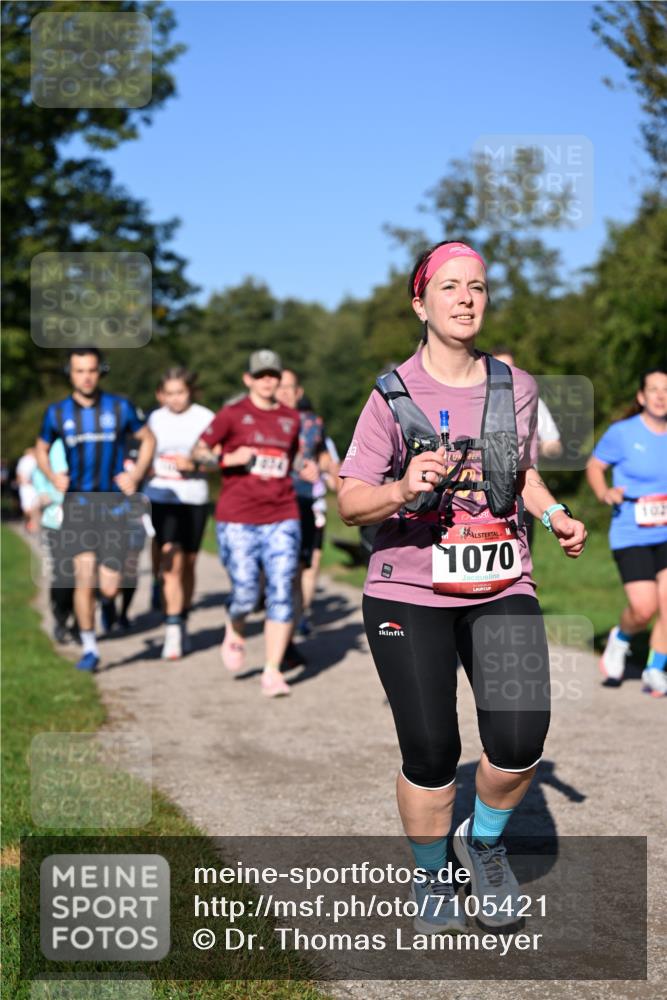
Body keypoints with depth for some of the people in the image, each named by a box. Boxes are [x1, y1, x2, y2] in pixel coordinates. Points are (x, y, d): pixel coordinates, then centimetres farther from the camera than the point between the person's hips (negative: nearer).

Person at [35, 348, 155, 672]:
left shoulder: (120, 407, 0)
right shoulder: (57, 413, 3)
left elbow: (148, 439, 13)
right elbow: (41, 448, 19)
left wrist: (136, 475, 0)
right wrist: (53, 477, 1)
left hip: (114, 503, 0)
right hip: (78, 502, 0)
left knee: (109, 588, -5)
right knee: (84, 577, -14)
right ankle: (89, 648, 2)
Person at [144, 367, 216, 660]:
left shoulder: (205, 418, 0)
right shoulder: (155, 419, 8)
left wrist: (194, 465, -18)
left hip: (194, 497, 0)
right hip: (162, 496, 0)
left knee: (188, 564, 8)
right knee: (171, 562, -12)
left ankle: (182, 623, 25)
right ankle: (173, 632, -13)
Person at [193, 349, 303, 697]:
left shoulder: (291, 419, 14)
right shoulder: (232, 414, 2)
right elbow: (198, 451, 0)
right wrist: (228, 458, -17)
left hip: (282, 518, 3)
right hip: (237, 519, -3)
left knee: (281, 591, -8)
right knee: (245, 593, -6)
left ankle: (272, 672, -4)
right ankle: (234, 636, 30)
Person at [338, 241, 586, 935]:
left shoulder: (516, 387, 7)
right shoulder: (393, 395, -4)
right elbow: (349, 504, -5)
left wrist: (555, 514, 4)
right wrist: (402, 490, -25)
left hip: (502, 589, 3)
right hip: (408, 595, -2)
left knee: (520, 741, -12)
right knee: (430, 752, 1)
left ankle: (485, 840, 20)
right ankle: (431, 878, 27)